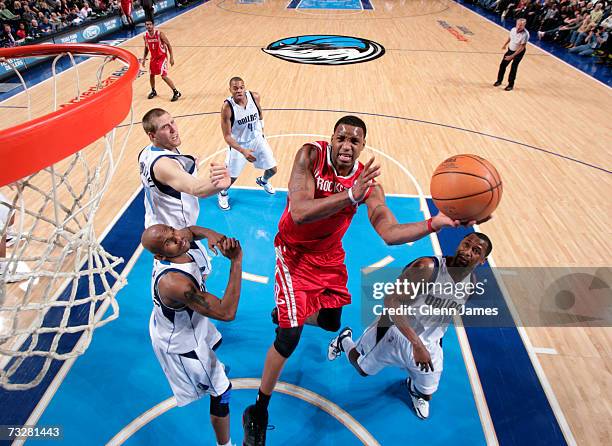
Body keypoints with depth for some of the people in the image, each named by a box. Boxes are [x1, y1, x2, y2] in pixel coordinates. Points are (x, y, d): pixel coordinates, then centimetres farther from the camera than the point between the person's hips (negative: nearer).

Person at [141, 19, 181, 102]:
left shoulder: (159, 34, -19)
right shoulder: (145, 36, -3)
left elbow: (168, 45, -13)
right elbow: (146, 48, 12)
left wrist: (171, 57, -17)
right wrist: (144, 58, 9)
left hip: (162, 57, -6)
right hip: (153, 57, 6)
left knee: (164, 76, -14)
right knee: (151, 75, 11)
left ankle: (176, 92, -4)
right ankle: (153, 91, 33)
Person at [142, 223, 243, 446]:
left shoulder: (183, 239, -24)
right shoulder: (174, 282, -46)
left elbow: (191, 230, 3)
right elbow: (226, 313, -45)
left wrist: (210, 234, -21)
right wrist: (236, 262, -47)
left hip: (187, 322, 8)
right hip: (179, 343, -8)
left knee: (214, 342, 39)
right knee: (221, 391, 9)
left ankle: (212, 366, 75)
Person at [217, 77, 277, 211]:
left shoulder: (255, 97, -17)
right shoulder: (227, 107, -27)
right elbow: (227, 136, -24)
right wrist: (243, 151, -36)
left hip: (257, 139, 4)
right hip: (238, 144, -4)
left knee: (272, 169, 9)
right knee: (232, 176, 1)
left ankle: (263, 181, 46)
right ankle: (223, 193, 35)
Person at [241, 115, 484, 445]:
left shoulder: (367, 182, -13)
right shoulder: (311, 156, -24)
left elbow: (389, 232, -20)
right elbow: (299, 213, -37)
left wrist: (435, 223, -34)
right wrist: (350, 197, -45)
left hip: (329, 255, 5)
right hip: (295, 251, -5)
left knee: (331, 323, 20)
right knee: (289, 337, -9)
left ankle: (287, 312, 55)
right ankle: (258, 411, 16)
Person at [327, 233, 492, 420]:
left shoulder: (472, 283, -8)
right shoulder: (427, 267, -31)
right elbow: (391, 301, -34)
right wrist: (417, 343, -39)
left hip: (429, 346, 5)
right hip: (395, 333, -4)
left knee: (426, 395, 16)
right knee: (363, 369, 16)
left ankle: (412, 386, 53)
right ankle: (344, 340, 47)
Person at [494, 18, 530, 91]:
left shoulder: (525, 34, -31)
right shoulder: (513, 29, -13)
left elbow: (522, 47, -27)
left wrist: (512, 56, -31)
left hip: (518, 53, -6)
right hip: (510, 50, 6)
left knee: (513, 69, 2)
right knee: (503, 65, 11)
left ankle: (511, 85, 17)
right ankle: (499, 80, 29)